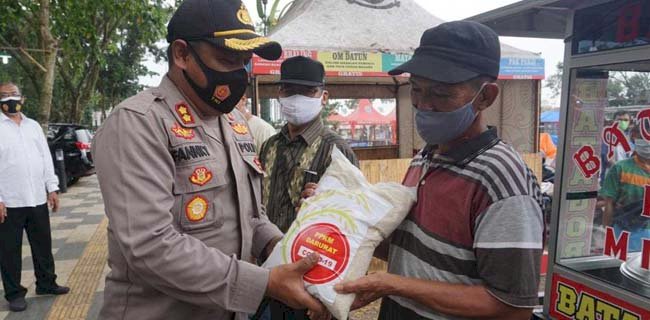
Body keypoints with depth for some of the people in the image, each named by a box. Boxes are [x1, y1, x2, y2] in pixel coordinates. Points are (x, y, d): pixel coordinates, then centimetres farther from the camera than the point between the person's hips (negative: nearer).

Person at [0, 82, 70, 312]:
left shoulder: (33, 126, 12)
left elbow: (46, 158, 13)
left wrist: (52, 188, 7)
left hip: (38, 198, 5)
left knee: (43, 245, 14)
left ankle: (46, 284, 29)